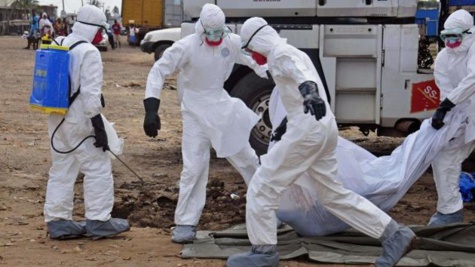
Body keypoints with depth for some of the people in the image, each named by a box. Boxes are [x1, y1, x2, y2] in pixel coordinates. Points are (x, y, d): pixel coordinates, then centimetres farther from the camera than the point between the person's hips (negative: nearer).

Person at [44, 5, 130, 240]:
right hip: (79, 119, -8)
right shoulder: (88, 53, -16)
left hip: (57, 119, 8)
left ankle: (57, 221, 16)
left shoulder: (57, 46, 8)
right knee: (98, 168, 2)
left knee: (61, 169, 14)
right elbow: (90, 95, -20)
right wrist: (99, 126, -15)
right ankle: (98, 221, 5)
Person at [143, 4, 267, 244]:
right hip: (196, 112, -4)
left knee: (246, 157, 15)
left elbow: (257, 60, 8)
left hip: (223, 107, 4)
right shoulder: (186, 47, -20)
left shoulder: (232, 42, -9)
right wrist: (151, 109, -26)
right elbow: (158, 71, -18)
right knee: (194, 167, -6)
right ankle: (186, 223, 3)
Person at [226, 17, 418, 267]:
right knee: (333, 194, 15)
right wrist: (288, 123, 51)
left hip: (308, 129, -10)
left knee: (262, 186, -1)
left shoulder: (280, 53, -8)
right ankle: (395, 235, 13)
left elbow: (301, 74, -30)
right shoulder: (292, 52, 23)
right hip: (323, 127, 10)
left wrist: (309, 90, -53)